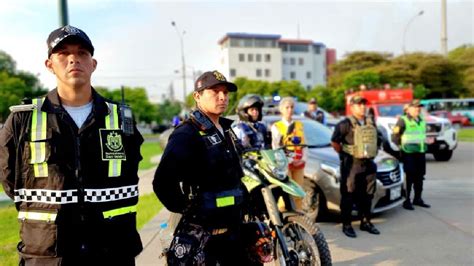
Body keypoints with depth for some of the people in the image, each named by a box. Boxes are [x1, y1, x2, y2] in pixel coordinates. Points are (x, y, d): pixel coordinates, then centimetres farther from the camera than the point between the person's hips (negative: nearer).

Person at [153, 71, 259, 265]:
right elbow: (163, 183, -30)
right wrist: (190, 211, -21)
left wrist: (242, 195, 15)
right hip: (201, 234, -8)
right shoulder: (186, 135, -18)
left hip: (231, 227, 9)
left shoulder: (226, 130, 11)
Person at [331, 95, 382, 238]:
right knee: (348, 195, -2)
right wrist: (344, 154, -4)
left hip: (368, 164, 7)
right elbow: (334, 141, -10)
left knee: (367, 195, 12)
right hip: (351, 164, -6)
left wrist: (372, 152, 17)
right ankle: (346, 225, 7)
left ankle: (365, 222, 25)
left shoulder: (371, 123, 13)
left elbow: (378, 139, 27)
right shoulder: (346, 124, -9)